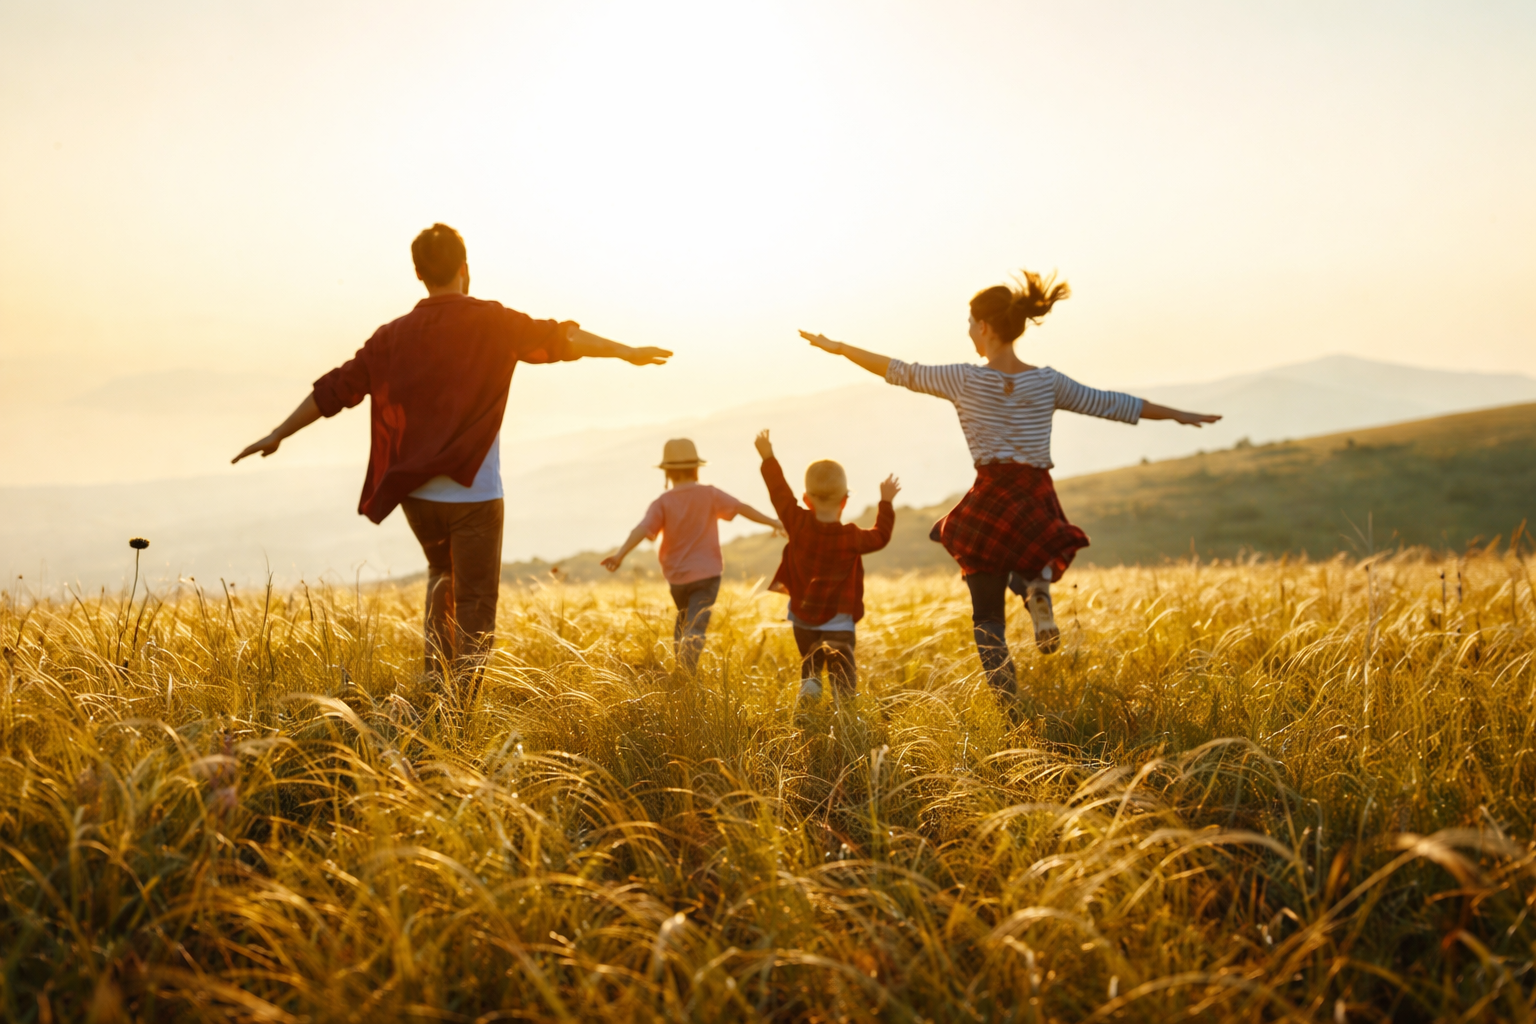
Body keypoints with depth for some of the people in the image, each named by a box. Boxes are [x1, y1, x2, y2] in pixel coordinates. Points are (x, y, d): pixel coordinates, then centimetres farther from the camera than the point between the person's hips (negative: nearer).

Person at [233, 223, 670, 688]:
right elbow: (559, 338, -9)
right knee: (475, 607, 1)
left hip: (416, 493, 5)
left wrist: (277, 435, 16)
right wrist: (625, 352, -2)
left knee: (443, 574, 29)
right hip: (473, 494, -4)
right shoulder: (490, 323, -6)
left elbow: (334, 389, 7)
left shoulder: (392, 336, 5)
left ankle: (436, 678, 18)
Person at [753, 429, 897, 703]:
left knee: (810, 665, 19)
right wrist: (886, 502, 19)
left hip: (803, 619, 3)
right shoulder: (852, 538, -11)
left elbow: (779, 492, 3)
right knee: (843, 674, -1)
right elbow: (881, 536, 8)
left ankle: (808, 688, -9)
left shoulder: (799, 525, -9)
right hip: (838, 621, -2)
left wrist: (768, 457, 14)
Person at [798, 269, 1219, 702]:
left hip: (991, 501, -2)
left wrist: (838, 348, 16)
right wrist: (1179, 414, 20)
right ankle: (1036, 588, -2)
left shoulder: (964, 379, -5)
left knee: (988, 618, 8)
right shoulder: (1047, 381, 2)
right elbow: (1110, 404, 8)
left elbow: (901, 372, 3)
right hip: (1038, 503, 3)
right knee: (1024, 558, 34)